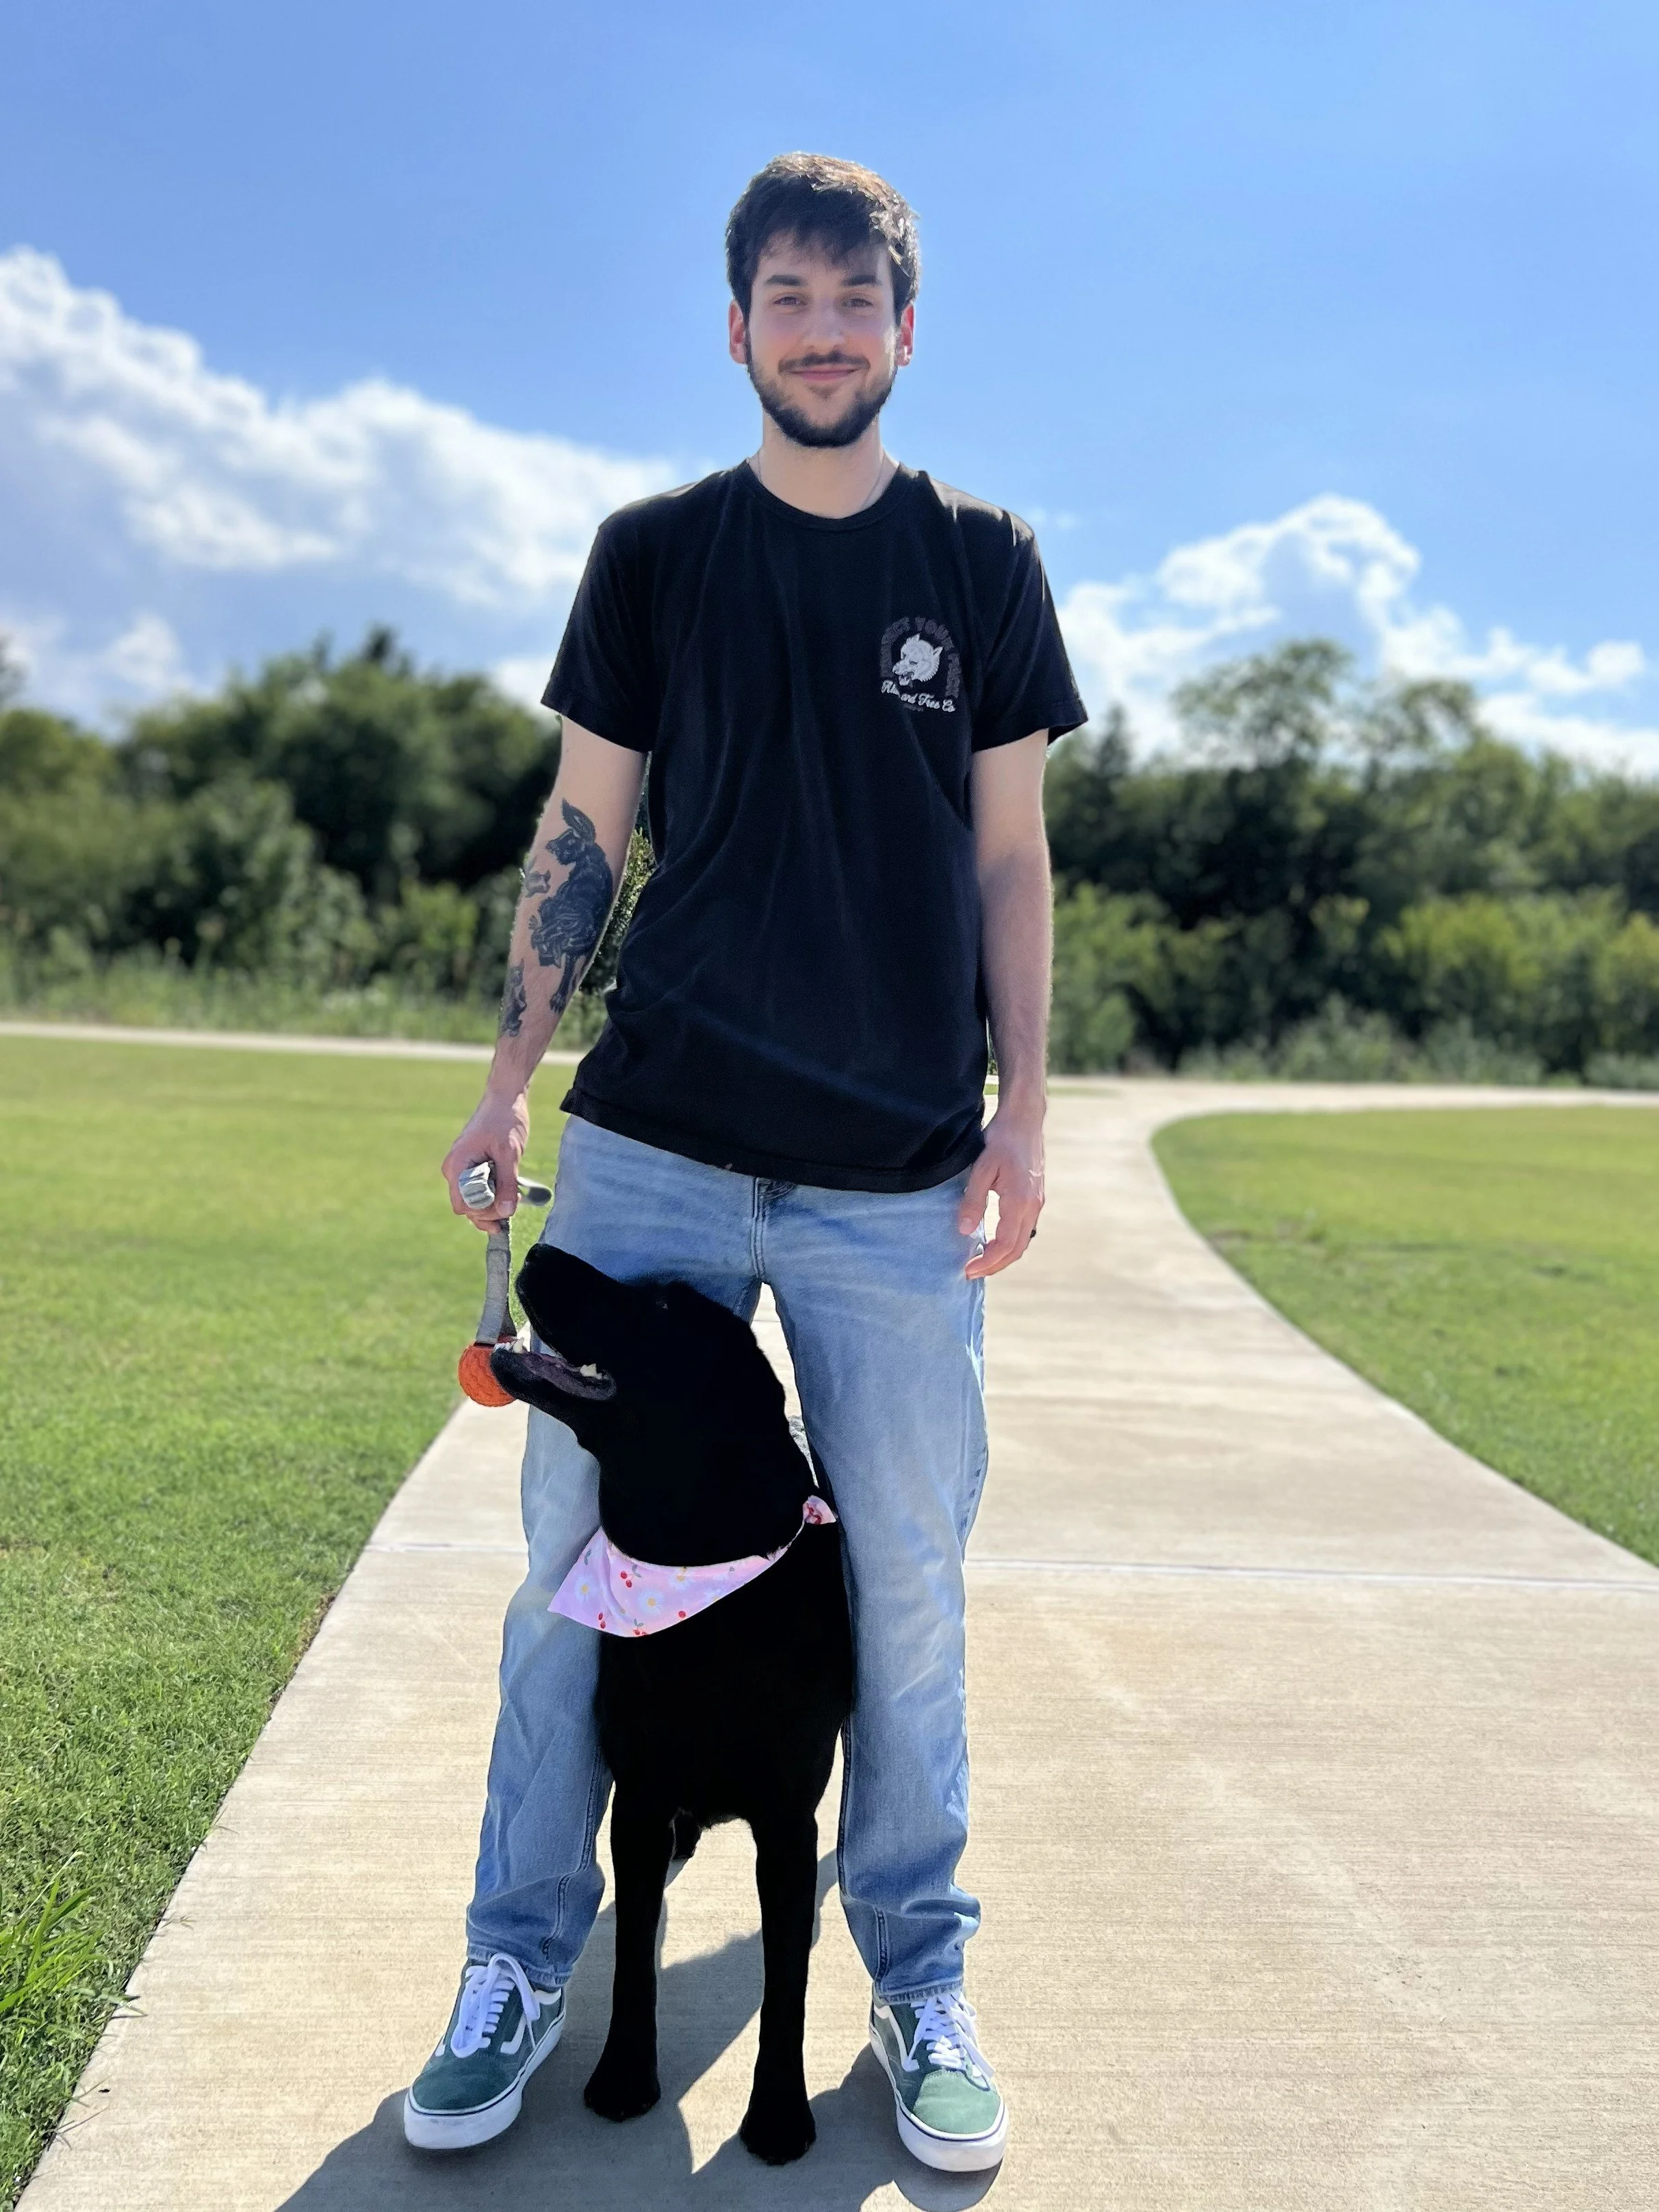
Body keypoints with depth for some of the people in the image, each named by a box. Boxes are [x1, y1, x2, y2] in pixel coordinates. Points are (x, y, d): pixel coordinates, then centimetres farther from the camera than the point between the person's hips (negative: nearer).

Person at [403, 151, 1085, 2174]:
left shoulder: (982, 565, 10)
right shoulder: (653, 556, 9)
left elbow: (1008, 862, 9)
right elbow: (581, 834, 10)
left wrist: (1024, 1106, 1)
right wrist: (510, 1077, 4)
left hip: (898, 1172, 0)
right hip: (655, 1140, 0)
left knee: (904, 1580, 5)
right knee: (580, 1549, 3)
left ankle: (918, 1973, 24)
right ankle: (525, 1956, 20)